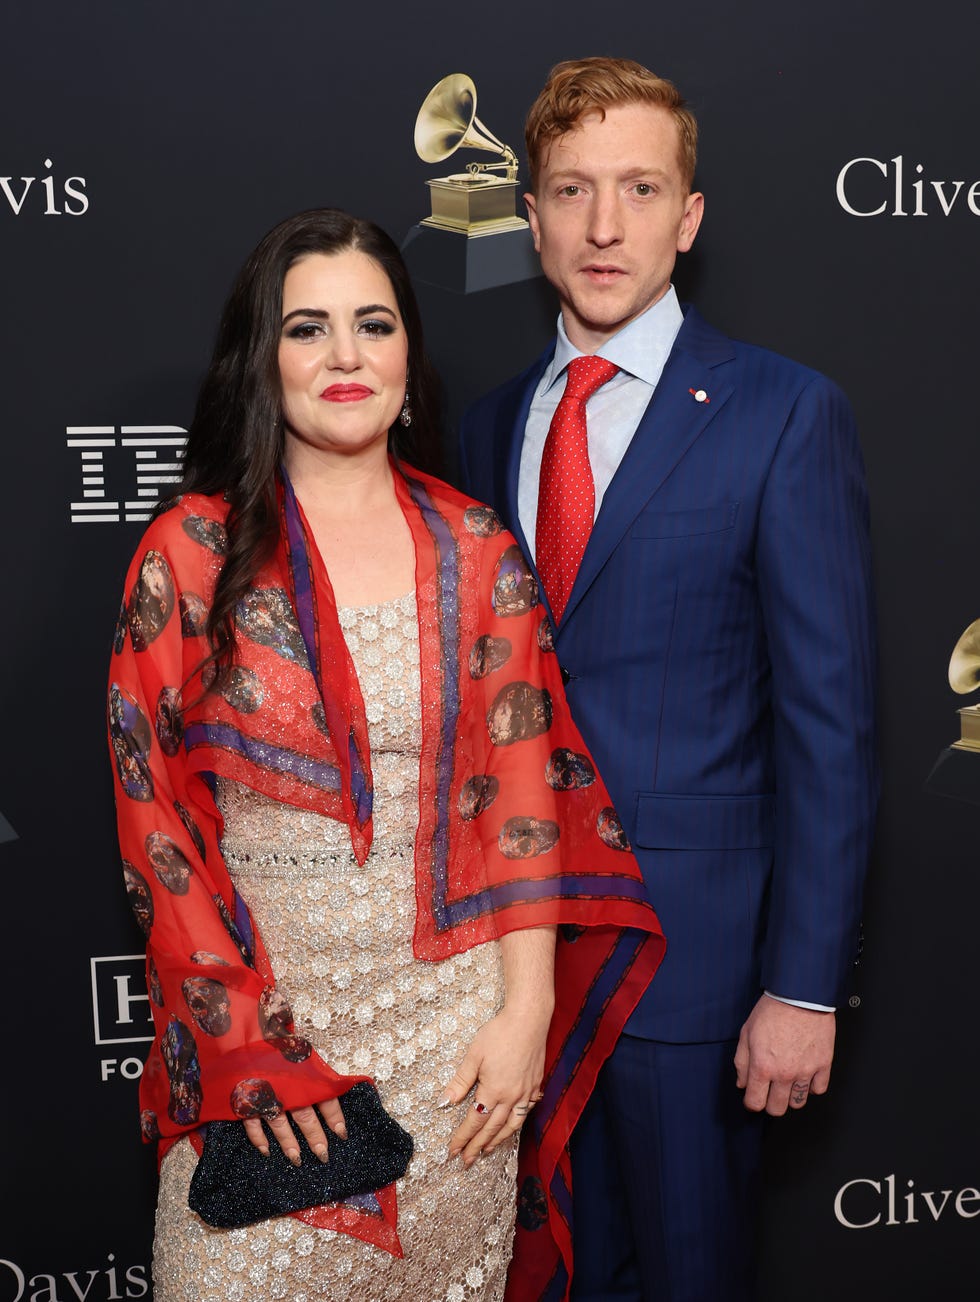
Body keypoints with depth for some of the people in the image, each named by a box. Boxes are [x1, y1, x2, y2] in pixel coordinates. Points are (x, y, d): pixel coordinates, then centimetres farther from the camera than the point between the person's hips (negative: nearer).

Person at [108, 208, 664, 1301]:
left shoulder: (476, 550, 2)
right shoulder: (191, 551, -4)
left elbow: (524, 789, 1)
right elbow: (152, 808, -6)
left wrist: (527, 1011, -5)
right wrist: (246, 1041, -10)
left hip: (455, 1019, 2)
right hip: (256, 997, -1)